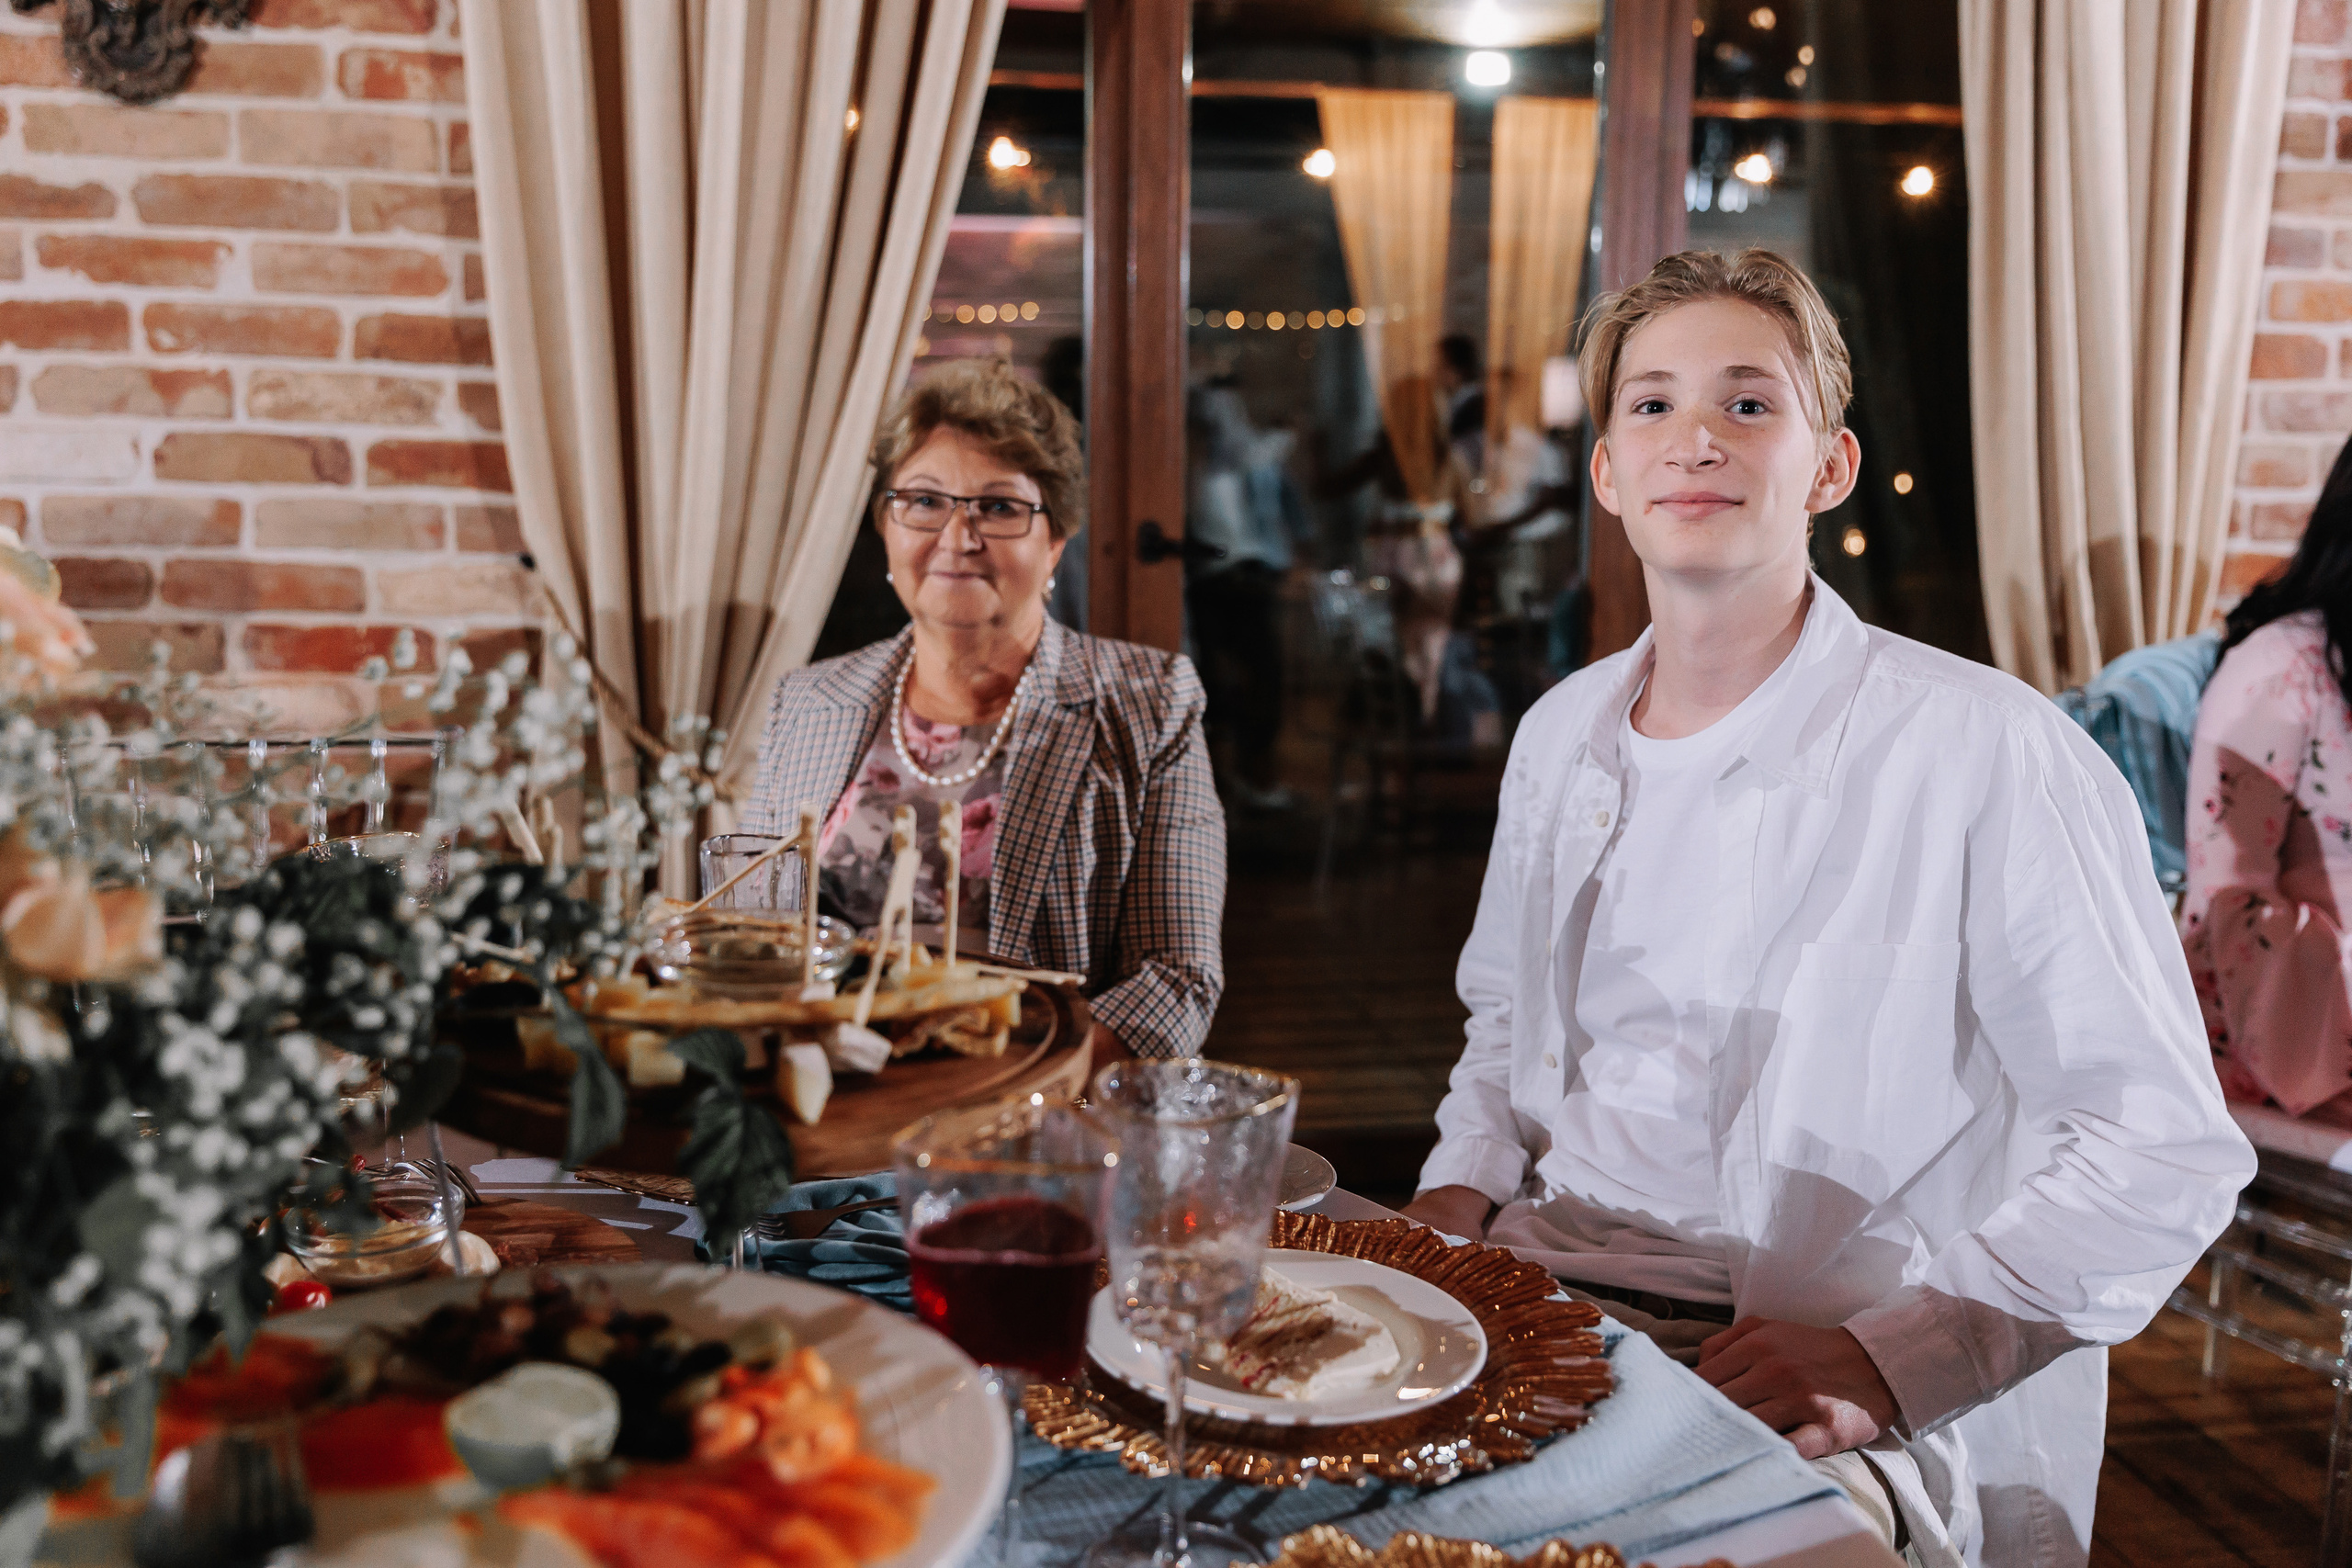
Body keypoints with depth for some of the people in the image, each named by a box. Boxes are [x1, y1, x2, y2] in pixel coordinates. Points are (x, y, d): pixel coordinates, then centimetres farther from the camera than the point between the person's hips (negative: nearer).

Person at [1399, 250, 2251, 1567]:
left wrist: (1883, 1357, -19)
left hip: (1873, 1416, -5)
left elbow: (2167, 1152, -10)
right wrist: (1461, 1190, 5)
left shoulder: (1991, 754, -10)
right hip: (1544, 1296, 5)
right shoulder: (1562, 735, 11)